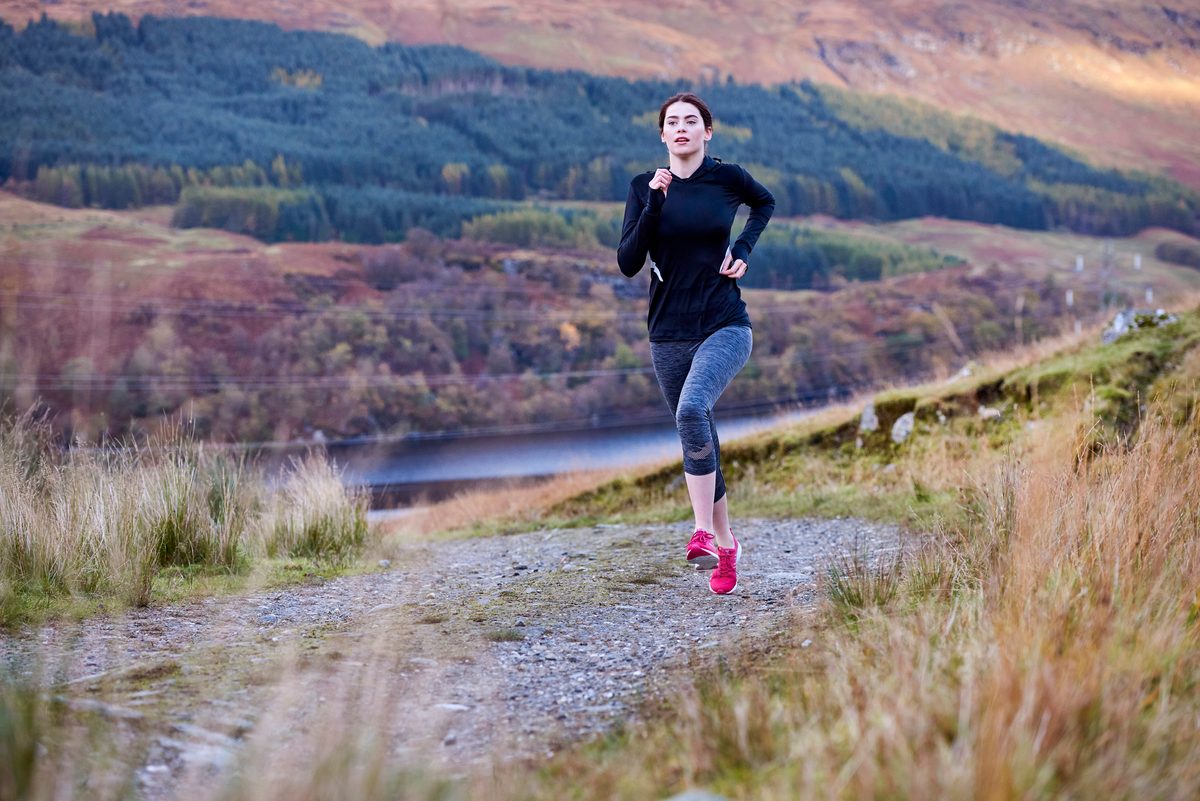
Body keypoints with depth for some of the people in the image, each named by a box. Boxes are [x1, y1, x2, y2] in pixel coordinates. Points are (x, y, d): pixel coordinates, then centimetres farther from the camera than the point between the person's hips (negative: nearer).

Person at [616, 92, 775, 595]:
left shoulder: (727, 178, -2)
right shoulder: (644, 188, 2)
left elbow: (765, 202, 21)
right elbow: (627, 263, -7)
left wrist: (743, 249, 4)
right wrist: (655, 204, -16)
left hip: (725, 328, -3)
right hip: (669, 335, 3)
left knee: (692, 409, -30)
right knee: (698, 441, 11)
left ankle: (704, 531, -24)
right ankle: (725, 546, 26)